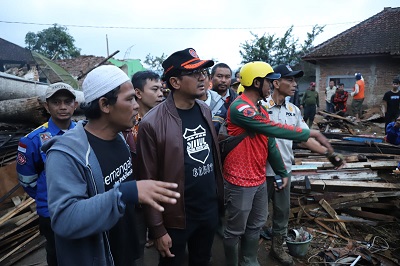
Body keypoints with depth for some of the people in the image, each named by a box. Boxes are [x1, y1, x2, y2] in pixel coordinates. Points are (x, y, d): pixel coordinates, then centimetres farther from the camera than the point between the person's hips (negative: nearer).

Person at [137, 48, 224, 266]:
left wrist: (219, 195, 10)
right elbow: (149, 181, -16)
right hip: (176, 218, -5)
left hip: (209, 210, 6)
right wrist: (157, 229, -12)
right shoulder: (153, 123, -20)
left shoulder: (205, 110, 1)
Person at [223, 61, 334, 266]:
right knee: (235, 231, 9)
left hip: (259, 179, 9)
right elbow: (275, 129, -25)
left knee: (255, 226, 22)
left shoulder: (260, 109, 11)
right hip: (240, 182, -9)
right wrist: (312, 133, -17)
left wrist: (282, 172, 18)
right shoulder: (240, 108, -20)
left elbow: (270, 143, 15)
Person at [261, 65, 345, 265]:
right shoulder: (261, 106, -14)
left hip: (285, 169, 6)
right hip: (263, 170, -5)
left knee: (283, 210, 18)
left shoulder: (294, 110, 6)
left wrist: (328, 153, 0)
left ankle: (277, 246, 38)